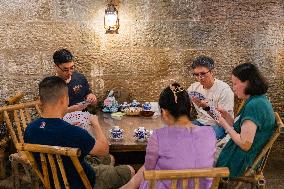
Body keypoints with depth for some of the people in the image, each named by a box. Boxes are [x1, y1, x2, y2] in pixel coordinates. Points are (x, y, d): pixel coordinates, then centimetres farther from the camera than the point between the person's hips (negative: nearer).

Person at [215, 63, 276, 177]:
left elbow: (245, 144, -27)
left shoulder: (254, 105, -25)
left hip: (242, 162, -9)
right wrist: (228, 117, 1)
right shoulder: (260, 100, 6)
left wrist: (225, 125, -15)